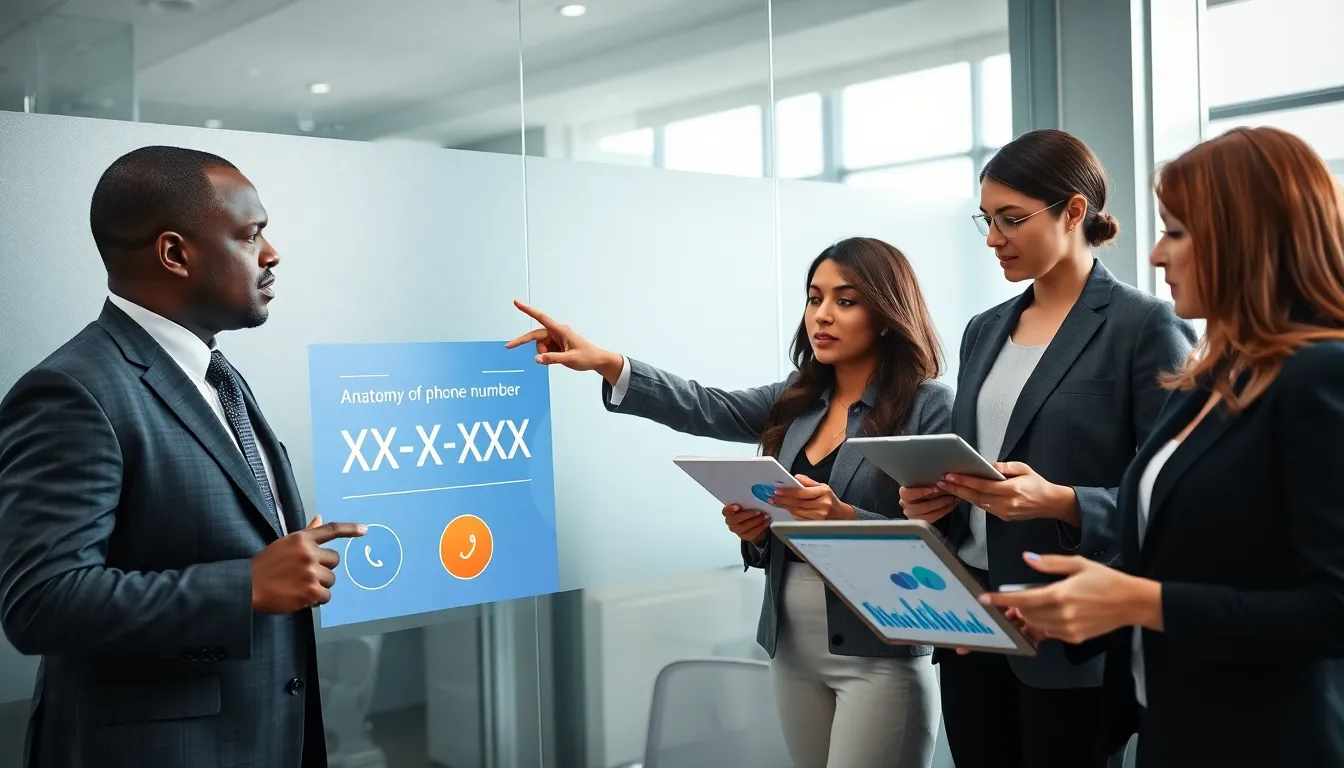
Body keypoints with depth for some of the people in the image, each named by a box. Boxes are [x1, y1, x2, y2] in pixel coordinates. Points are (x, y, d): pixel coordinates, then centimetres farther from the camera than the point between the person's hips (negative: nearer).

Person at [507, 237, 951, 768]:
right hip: (792, 649, 6)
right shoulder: (798, 401, 10)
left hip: (881, 657, -5)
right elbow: (706, 410, 0)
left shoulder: (929, 407, -8)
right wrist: (605, 363, -14)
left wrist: (842, 516, -27)